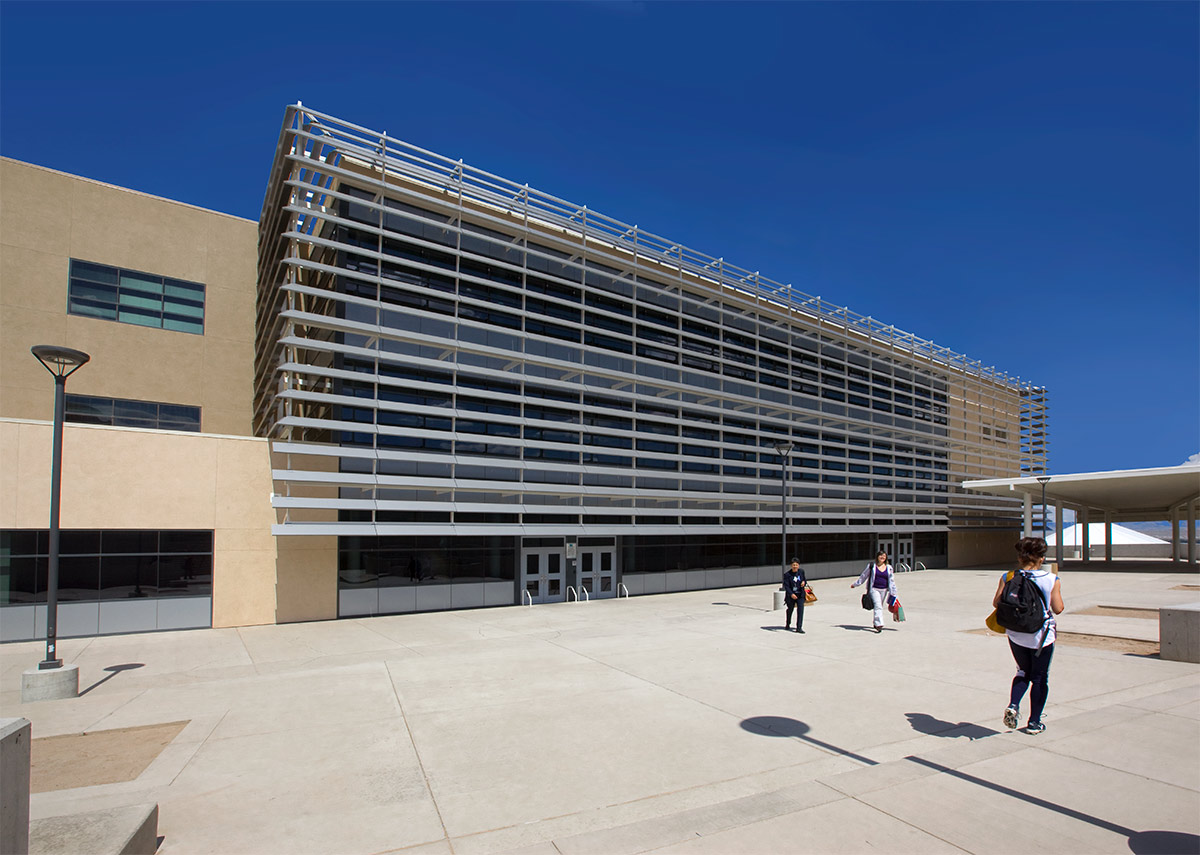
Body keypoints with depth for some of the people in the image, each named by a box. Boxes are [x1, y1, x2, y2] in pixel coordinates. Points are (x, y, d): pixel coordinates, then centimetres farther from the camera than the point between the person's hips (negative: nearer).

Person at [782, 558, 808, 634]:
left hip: (800, 595, 2)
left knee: (800, 610, -13)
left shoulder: (801, 572, 0)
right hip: (791, 595, -2)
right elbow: (786, 586, -16)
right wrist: (791, 594, -30)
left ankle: (799, 627, -11)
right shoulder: (787, 574, -12)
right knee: (790, 610, 16)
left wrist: (804, 582, -11)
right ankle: (787, 624, 42)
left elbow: (805, 580, 14)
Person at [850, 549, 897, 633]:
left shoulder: (889, 568, 7)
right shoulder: (872, 566, -1)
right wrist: (855, 584, 15)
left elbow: (891, 581, 8)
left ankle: (875, 623, 30)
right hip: (874, 589, -3)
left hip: (884, 590, 3)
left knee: (879, 606, 12)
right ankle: (879, 624, -25)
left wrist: (893, 593, 4)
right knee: (877, 606, -18)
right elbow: (863, 576, 10)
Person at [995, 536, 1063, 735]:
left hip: (1015, 635, 2)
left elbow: (996, 602, -4)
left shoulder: (1008, 577, -8)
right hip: (1041, 636, -2)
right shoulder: (1051, 579, -12)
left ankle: (1013, 705, 2)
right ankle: (1034, 722, 18)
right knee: (1040, 678, 13)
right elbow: (1058, 609, -7)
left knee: (1024, 672, 22)